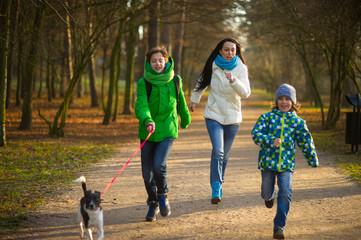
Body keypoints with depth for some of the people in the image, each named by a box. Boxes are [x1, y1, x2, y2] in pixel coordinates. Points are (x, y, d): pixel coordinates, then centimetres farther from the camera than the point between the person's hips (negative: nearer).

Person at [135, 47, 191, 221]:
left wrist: (185, 119, 33)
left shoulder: (174, 81, 1)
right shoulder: (143, 83, -5)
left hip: (167, 130, -1)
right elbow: (141, 105, -19)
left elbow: (181, 102, 18)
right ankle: (153, 204, 28)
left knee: (159, 165, -19)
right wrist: (147, 121, -38)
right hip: (147, 132, 1)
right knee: (147, 172, 3)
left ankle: (162, 195, 10)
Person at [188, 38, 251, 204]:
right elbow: (202, 82, 19)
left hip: (232, 117, 1)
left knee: (224, 154, 10)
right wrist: (194, 100, 29)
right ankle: (215, 190, -19)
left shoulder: (241, 68, -6)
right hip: (214, 115, -1)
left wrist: (233, 81, -35)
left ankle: (219, 184, 30)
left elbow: (246, 93, -18)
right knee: (217, 151, -18)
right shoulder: (212, 65, -1)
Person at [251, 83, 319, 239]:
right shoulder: (267, 117, 0)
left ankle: (279, 226, -5)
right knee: (267, 192, 10)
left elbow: (306, 142, 13)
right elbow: (256, 134, -10)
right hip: (268, 161, 0)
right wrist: (271, 141, -25)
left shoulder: (297, 122, 4)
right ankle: (269, 196, 50)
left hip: (286, 163, 0)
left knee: (285, 193, -13)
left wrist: (313, 160, 17)